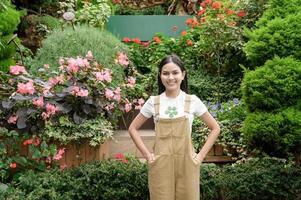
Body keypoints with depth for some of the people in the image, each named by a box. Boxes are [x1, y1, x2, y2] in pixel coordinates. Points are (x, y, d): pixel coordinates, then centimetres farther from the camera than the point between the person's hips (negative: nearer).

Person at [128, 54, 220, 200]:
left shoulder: (192, 101, -1)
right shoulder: (153, 102, 0)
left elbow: (215, 128, 7)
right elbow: (133, 128, 9)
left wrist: (201, 155, 0)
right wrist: (147, 154, 1)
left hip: (186, 164, 0)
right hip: (161, 166, 0)